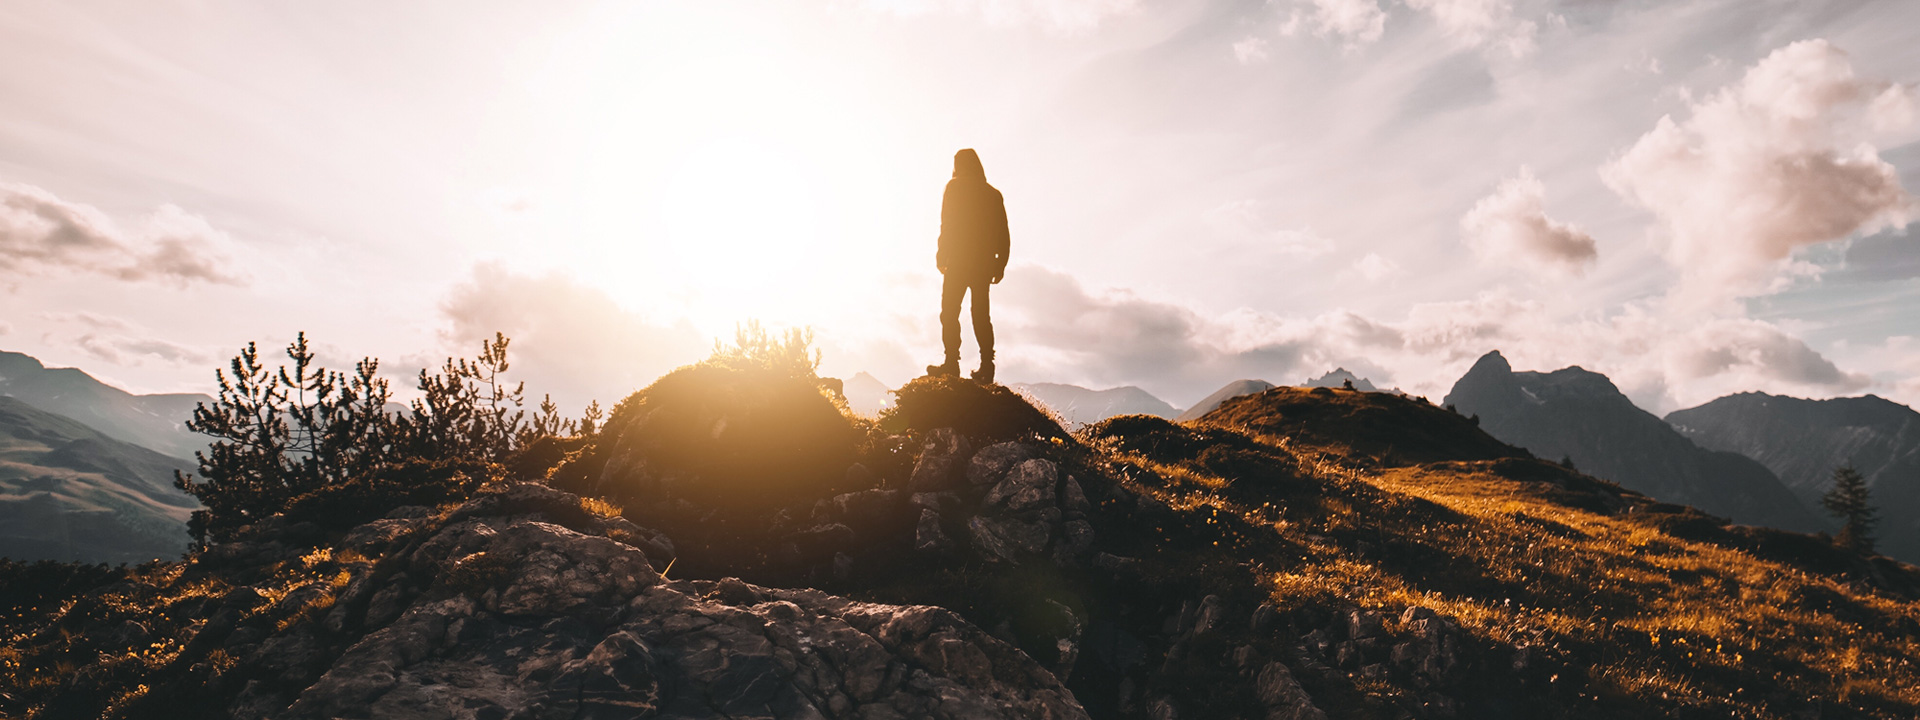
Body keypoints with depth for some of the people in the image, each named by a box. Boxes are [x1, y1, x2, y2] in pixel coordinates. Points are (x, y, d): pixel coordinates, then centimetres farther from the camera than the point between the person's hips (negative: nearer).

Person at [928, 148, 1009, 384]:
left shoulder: (955, 187, -1)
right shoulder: (993, 194, 13)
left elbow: (947, 225, -9)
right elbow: (1003, 233, 9)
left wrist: (941, 255, -4)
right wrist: (1000, 264, 13)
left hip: (959, 261, -5)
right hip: (984, 264, 5)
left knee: (949, 313, 1)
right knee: (981, 315, 9)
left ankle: (952, 363, -5)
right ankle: (987, 366, 3)